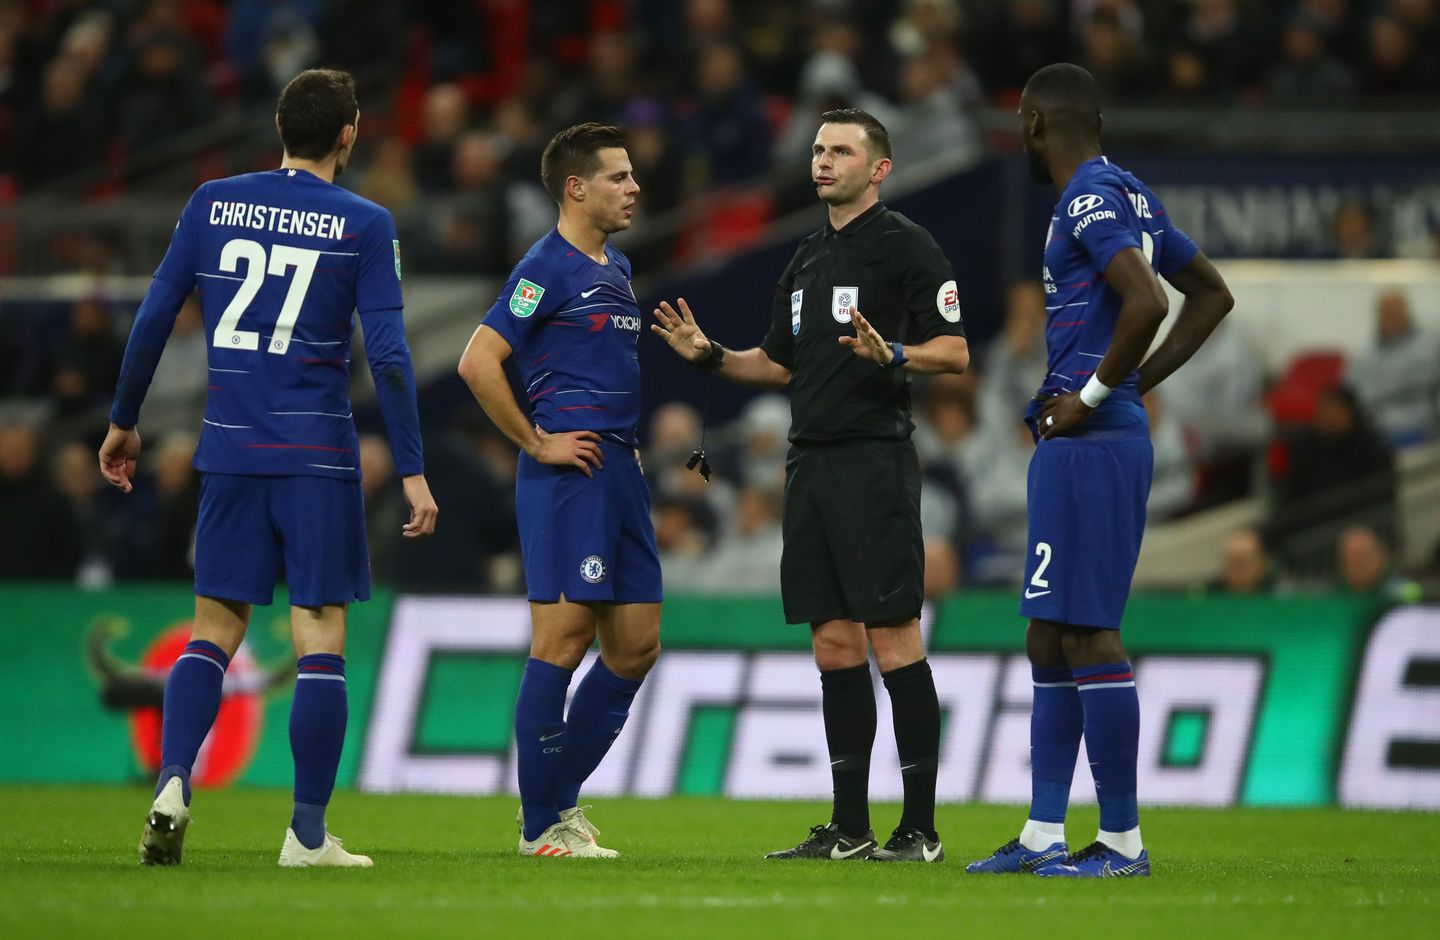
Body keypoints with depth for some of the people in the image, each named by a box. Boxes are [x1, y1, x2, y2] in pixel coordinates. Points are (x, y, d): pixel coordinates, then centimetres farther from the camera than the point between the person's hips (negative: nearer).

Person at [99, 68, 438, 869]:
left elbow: (154, 319, 6)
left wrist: (124, 423, 17)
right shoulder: (364, 224, -4)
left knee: (214, 633, 10)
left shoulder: (213, 203, 5)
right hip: (319, 455, -3)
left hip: (230, 450, 3)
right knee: (321, 639, 1)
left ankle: (173, 783, -10)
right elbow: (388, 355, -8)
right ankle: (309, 833, 0)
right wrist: (413, 470, -5)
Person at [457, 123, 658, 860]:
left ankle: (560, 796, 18)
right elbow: (478, 362, -17)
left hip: (619, 473, 9)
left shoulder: (617, 270, 18)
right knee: (562, 639, -8)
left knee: (636, 645, 8)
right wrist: (537, 443, -13)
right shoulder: (547, 268, -10)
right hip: (570, 477, -9)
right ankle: (540, 825, -3)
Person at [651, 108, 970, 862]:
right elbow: (780, 364, 25)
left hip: (874, 461, -8)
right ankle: (849, 828, 11)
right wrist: (710, 355, 10)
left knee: (892, 638, -8)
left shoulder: (906, 247, -5)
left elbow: (954, 351, -9)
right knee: (834, 643, 8)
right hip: (809, 462, 8)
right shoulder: (806, 259, 19)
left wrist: (891, 354, -27)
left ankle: (920, 828, -6)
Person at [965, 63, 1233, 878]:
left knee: (1089, 633, -8)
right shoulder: (1131, 195, 16)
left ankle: (1123, 840, -5)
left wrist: (1096, 395, -17)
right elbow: (1212, 296, 23)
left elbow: (1145, 303, -28)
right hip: (1095, 441, 10)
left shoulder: (1092, 200, -13)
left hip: (1089, 442, -10)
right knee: (1051, 639, 13)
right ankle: (1043, 835, 15)